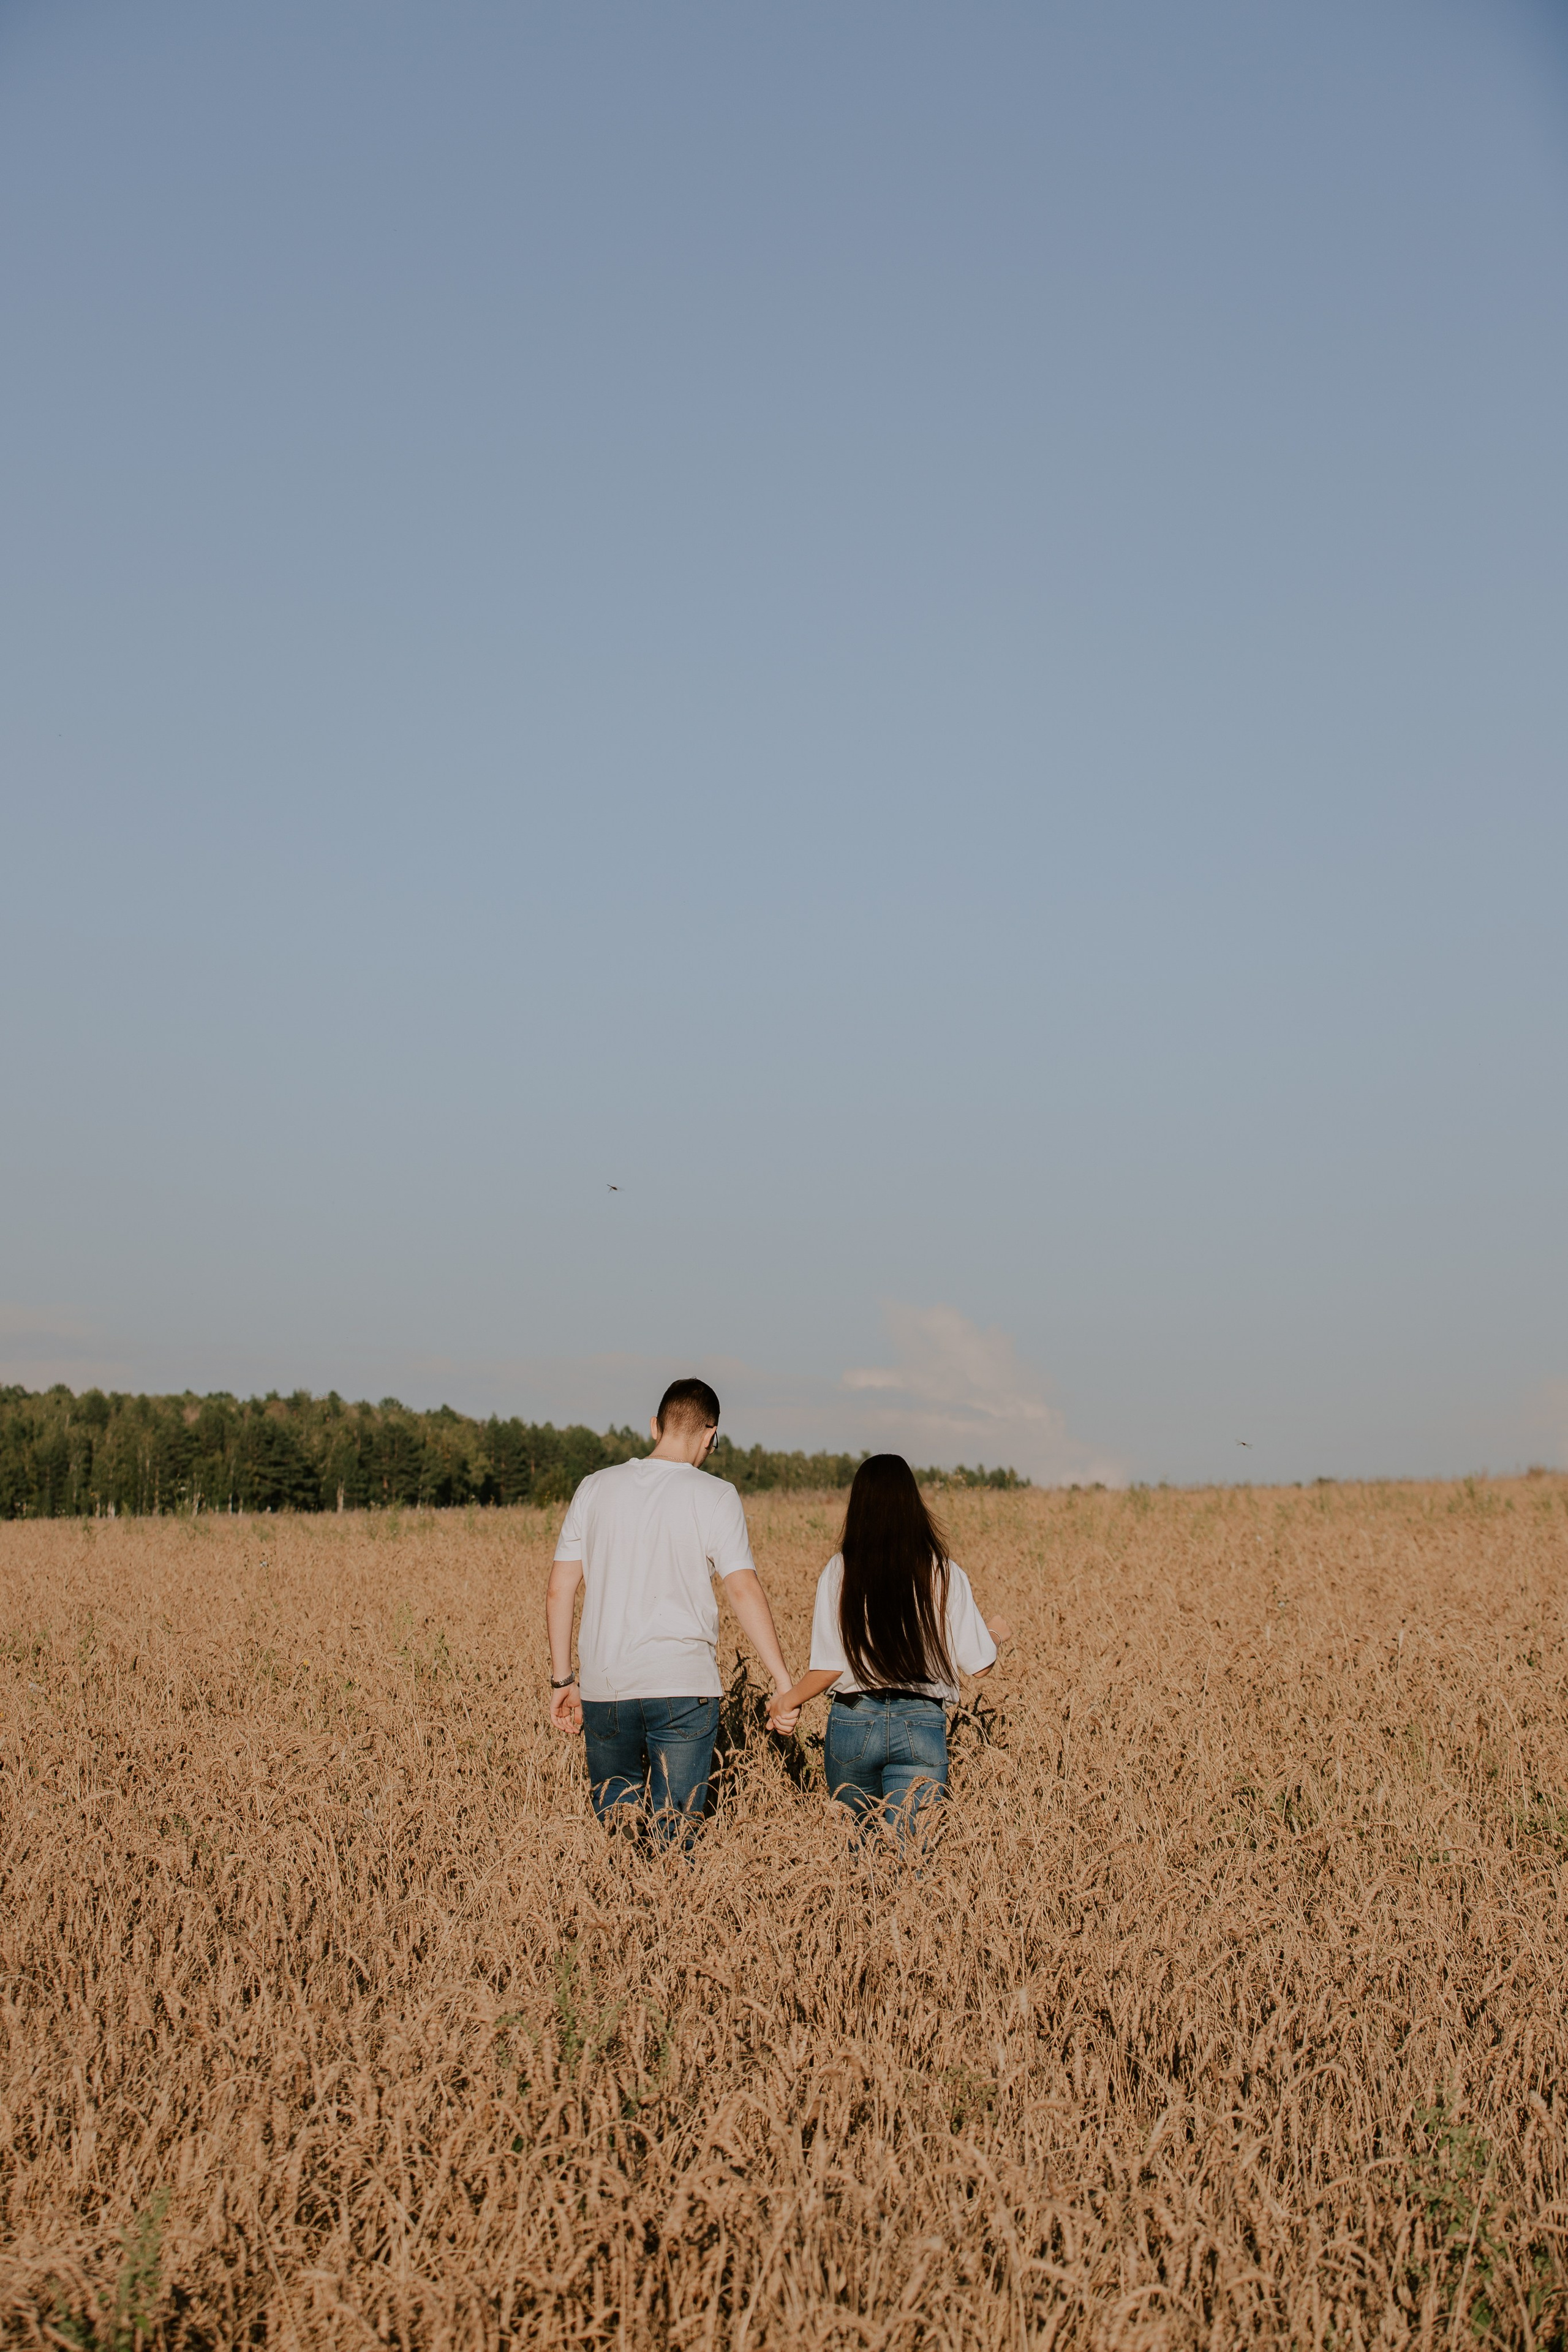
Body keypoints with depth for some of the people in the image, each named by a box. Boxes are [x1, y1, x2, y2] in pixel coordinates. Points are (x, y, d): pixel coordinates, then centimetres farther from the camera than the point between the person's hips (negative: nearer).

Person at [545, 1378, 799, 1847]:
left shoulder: (596, 1489, 7)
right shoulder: (714, 1496, -4)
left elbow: (560, 1590, 6)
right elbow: (744, 1589, -12)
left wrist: (562, 1678, 14)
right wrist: (782, 1681, -11)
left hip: (604, 1688, 3)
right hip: (682, 1686, -3)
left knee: (610, 1826, 19)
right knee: (675, 1834, 3)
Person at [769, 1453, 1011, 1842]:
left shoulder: (839, 1572, -3)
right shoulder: (944, 1574, -3)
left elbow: (829, 1667, -4)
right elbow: (978, 1665, 1)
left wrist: (789, 1701, 15)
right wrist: (996, 1635, 23)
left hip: (852, 1722, 1)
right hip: (921, 1727, -1)